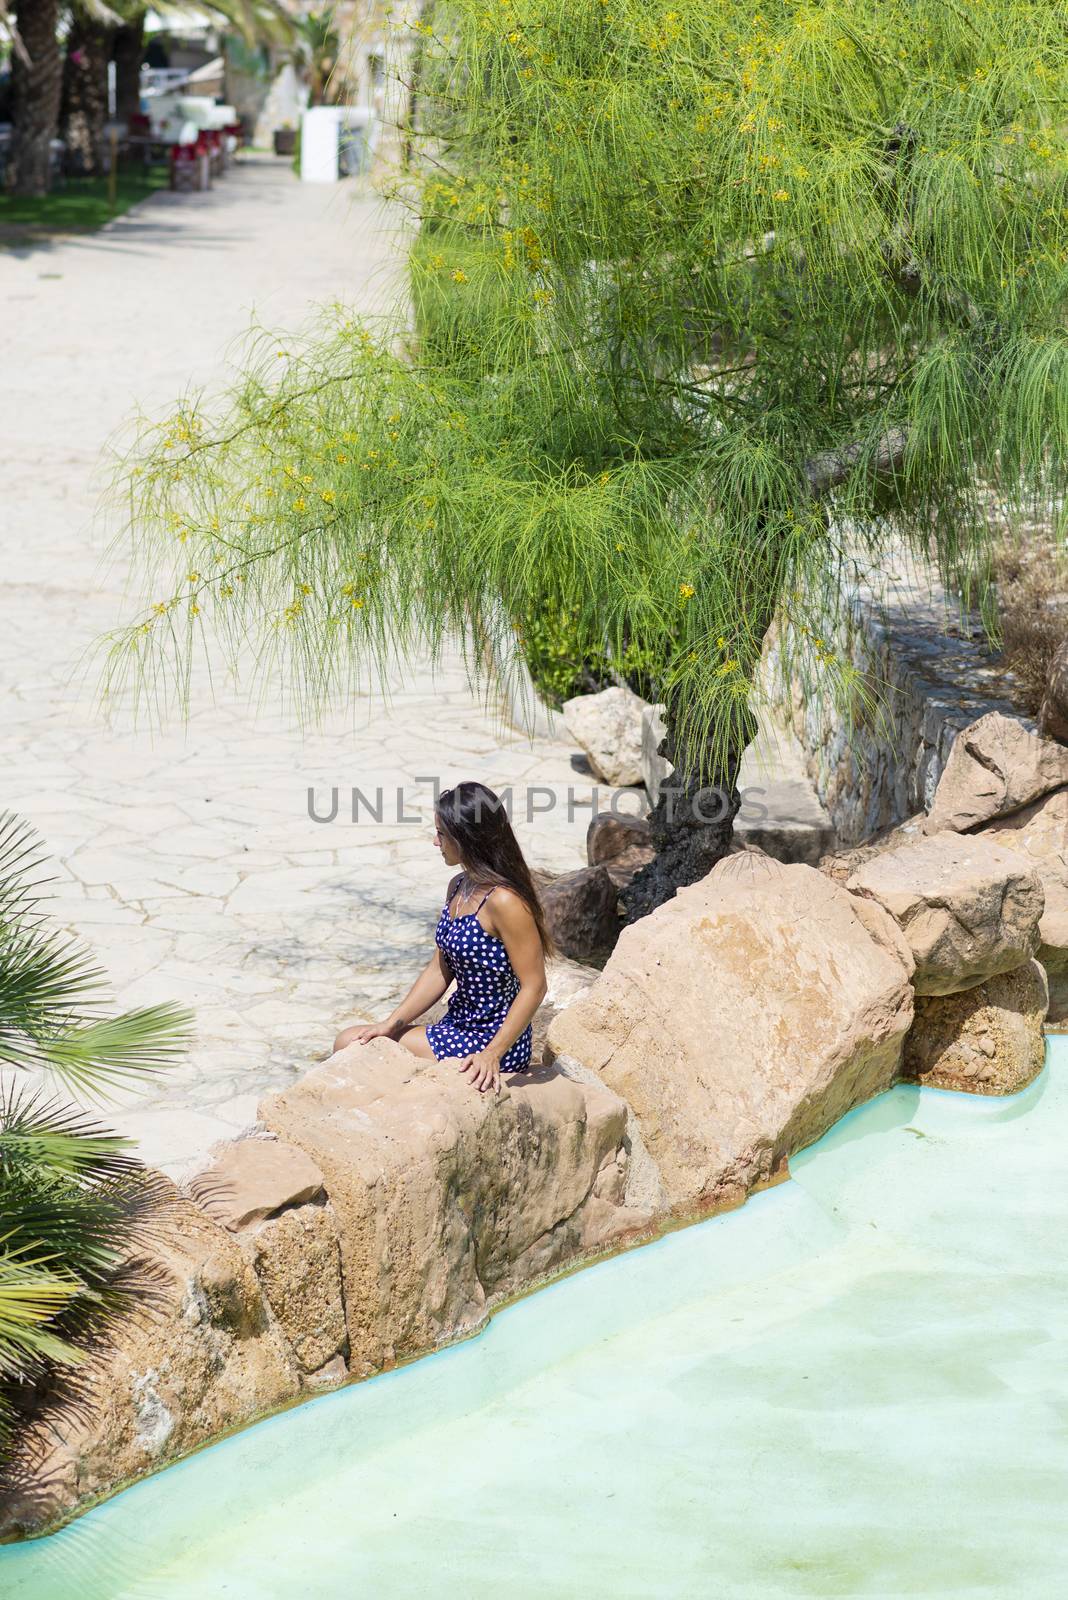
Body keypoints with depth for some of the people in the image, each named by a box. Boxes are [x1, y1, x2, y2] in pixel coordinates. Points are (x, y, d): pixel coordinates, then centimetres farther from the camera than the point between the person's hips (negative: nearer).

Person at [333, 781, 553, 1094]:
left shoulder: (503, 901, -22)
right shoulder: (458, 888, 8)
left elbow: (534, 986, -22)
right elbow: (440, 970, 13)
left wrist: (492, 1054, -26)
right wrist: (391, 1024, 6)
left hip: (492, 1041, -9)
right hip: (458, 1028, 9)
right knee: (347, 1042, 4)